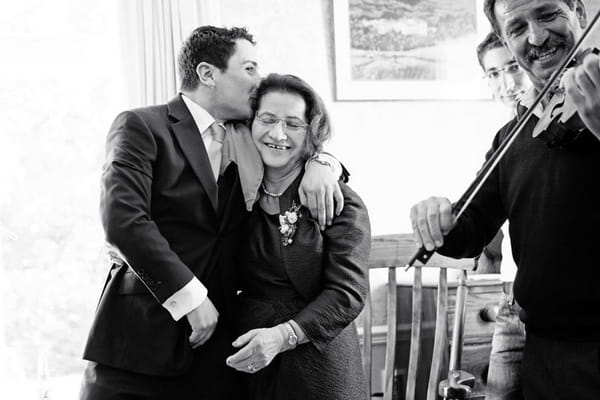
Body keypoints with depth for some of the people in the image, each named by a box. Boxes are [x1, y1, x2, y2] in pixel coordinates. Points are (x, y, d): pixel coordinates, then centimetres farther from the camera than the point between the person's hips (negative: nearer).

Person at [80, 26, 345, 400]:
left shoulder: (243, 139, 12)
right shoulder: (141, 127, -6)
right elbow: (123, 221, -17)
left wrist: (319, 163, -2)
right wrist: (190, 297, -18)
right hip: (143, 338, -5)